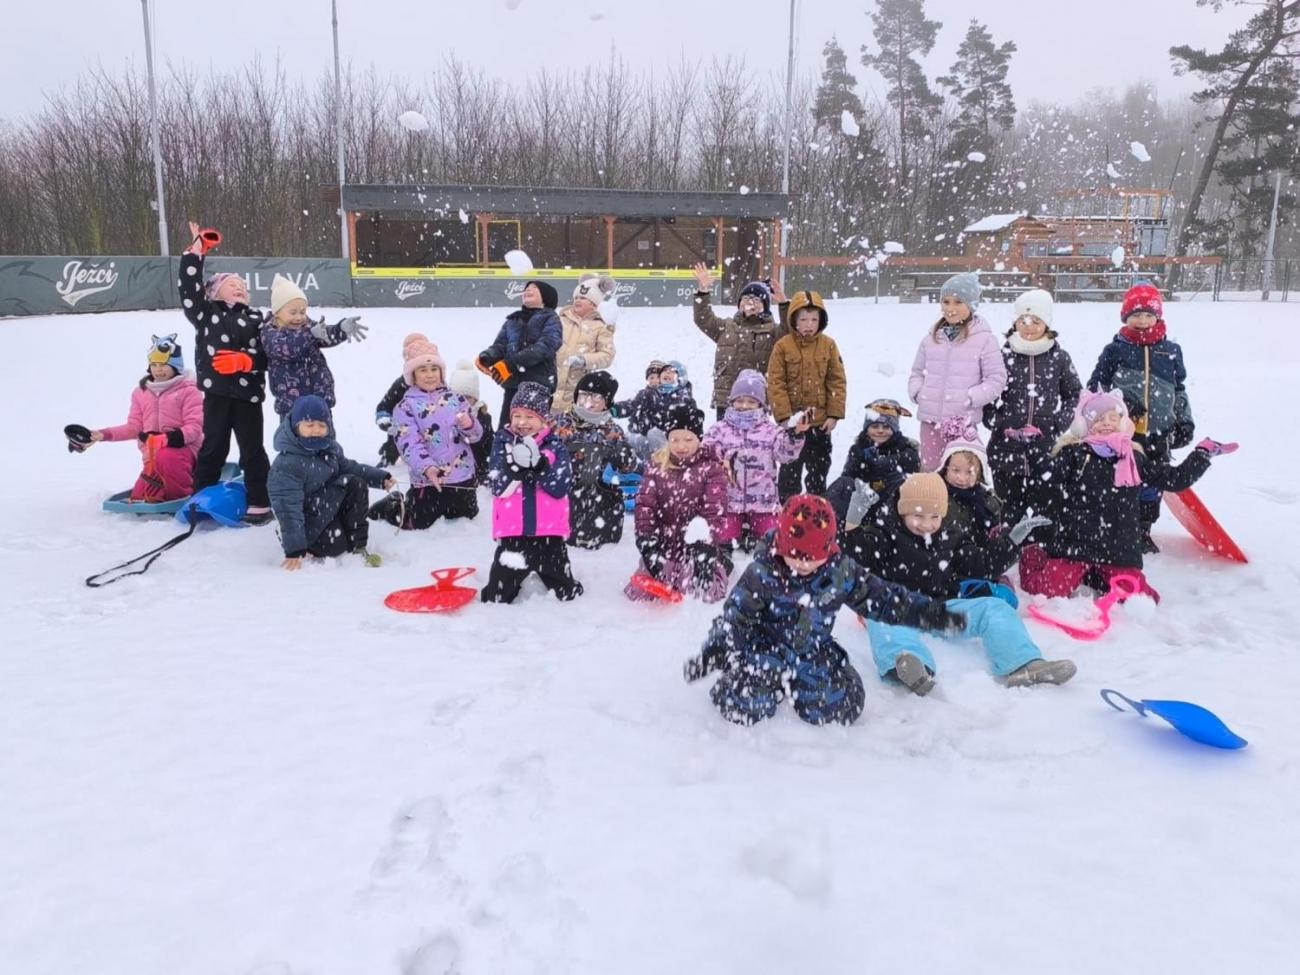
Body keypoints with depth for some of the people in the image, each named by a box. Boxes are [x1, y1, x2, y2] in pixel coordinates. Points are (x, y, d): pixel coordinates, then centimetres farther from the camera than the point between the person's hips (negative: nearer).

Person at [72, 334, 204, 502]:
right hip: (153, 455, 6)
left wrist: (174, 437, -29)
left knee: (165, 457, -39)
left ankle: (185, 496, -16)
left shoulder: (188, 391, -4)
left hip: (182, 449, -6)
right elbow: (134, 427, 10)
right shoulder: (141, 392, 13)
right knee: (139, 498, -1)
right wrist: (104, 434, -3)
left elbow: (194, 428, -12)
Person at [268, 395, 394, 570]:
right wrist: (294, 550, -32)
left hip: (330, 504, 7)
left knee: (356, 484, -14)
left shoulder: (330, 448, -3)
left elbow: (347, 467, 16)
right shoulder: (286, 464, -27)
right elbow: (288, 507, -29)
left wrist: (379, 477, 3)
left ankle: (358, 547, -7)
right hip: (309, 522, -7)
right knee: (335, 545, -25)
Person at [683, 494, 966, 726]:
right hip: (765, 649, -3)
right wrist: (714, 652, -32)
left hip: (814, 653, 3)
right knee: (743, 706, -23)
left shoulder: (842, 572, -7)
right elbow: (735, 617, -16)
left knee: (840, 707, -16)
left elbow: (883, 599, -1)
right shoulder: (762, 573, -16)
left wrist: (932, 614, -8)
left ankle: (795, 685, 15)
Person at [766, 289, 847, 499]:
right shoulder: (783, 346, -9)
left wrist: (835, 414, -4)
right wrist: (784, 415, -13)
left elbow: (837, 381, 0)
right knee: (791, 466, 8)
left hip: (821, 420, 2)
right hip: (792, 420, -2)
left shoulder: (828, 345, -2)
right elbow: (775, 383, -9)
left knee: (820, 466, 14)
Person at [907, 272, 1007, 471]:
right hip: (930, 418, 4)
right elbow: (917, 371, 20)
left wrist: (969, 398, -14)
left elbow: (997, 380, -4)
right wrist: (917, 391, 1)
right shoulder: (931, 338, 10)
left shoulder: (984, 339, -3)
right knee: (929, 471, 11)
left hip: (963, 420, -4)